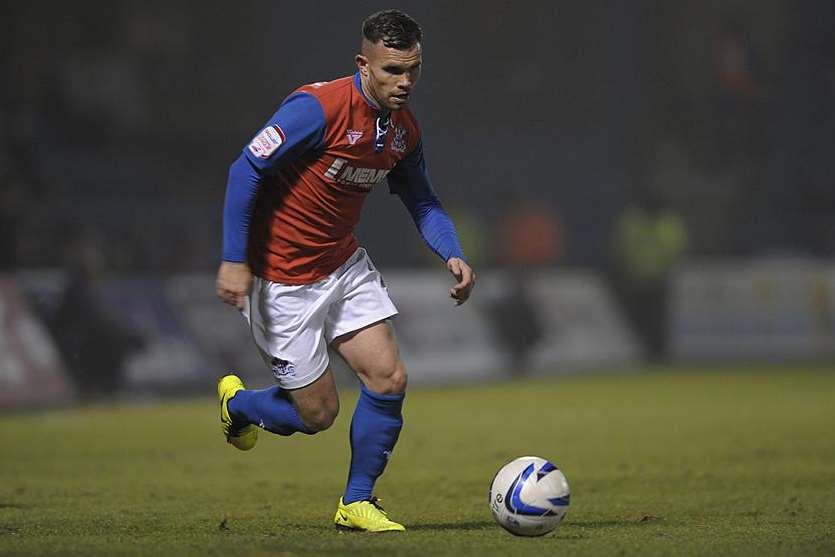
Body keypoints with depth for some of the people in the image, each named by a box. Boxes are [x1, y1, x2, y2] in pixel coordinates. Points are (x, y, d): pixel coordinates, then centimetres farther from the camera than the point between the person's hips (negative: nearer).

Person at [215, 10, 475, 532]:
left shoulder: (404, 130, -1)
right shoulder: (319, 107, -24)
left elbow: (421, 201, 12)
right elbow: (247, 169, -21)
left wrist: (453, 255, -7)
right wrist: (234, 261, -24)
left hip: (345, 264, 7)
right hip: (283, 280, -7)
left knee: (389, 379, -6)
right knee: (317, 414, -2)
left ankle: (357, 502, 12)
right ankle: (237, 404, 31)